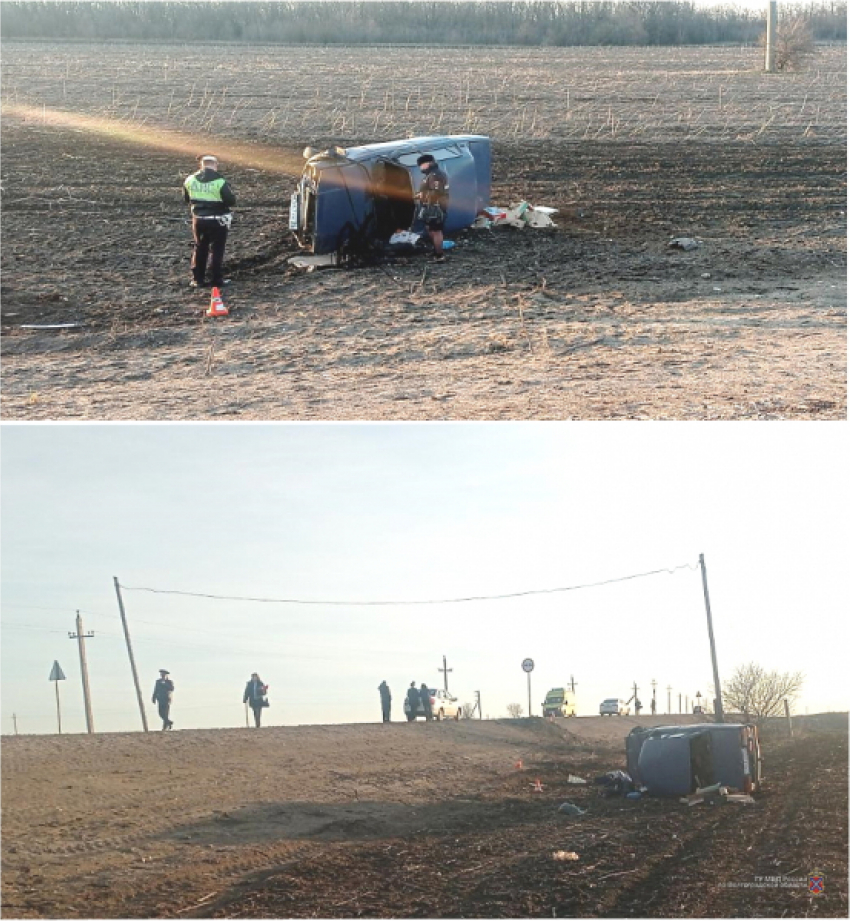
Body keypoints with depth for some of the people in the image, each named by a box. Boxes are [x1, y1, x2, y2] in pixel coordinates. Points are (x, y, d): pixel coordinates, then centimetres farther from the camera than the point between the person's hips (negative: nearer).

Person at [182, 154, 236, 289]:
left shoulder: (190, 180, -3)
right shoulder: (220, 182, -18)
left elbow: (186, 199, 10)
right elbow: (231, 201, -14)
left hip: (198, 219, 4)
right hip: (217, 221, -4)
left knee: (199, 249, 16)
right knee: (216, 250, 7)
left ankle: (197, 279, 17)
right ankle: (217, 279, 9)